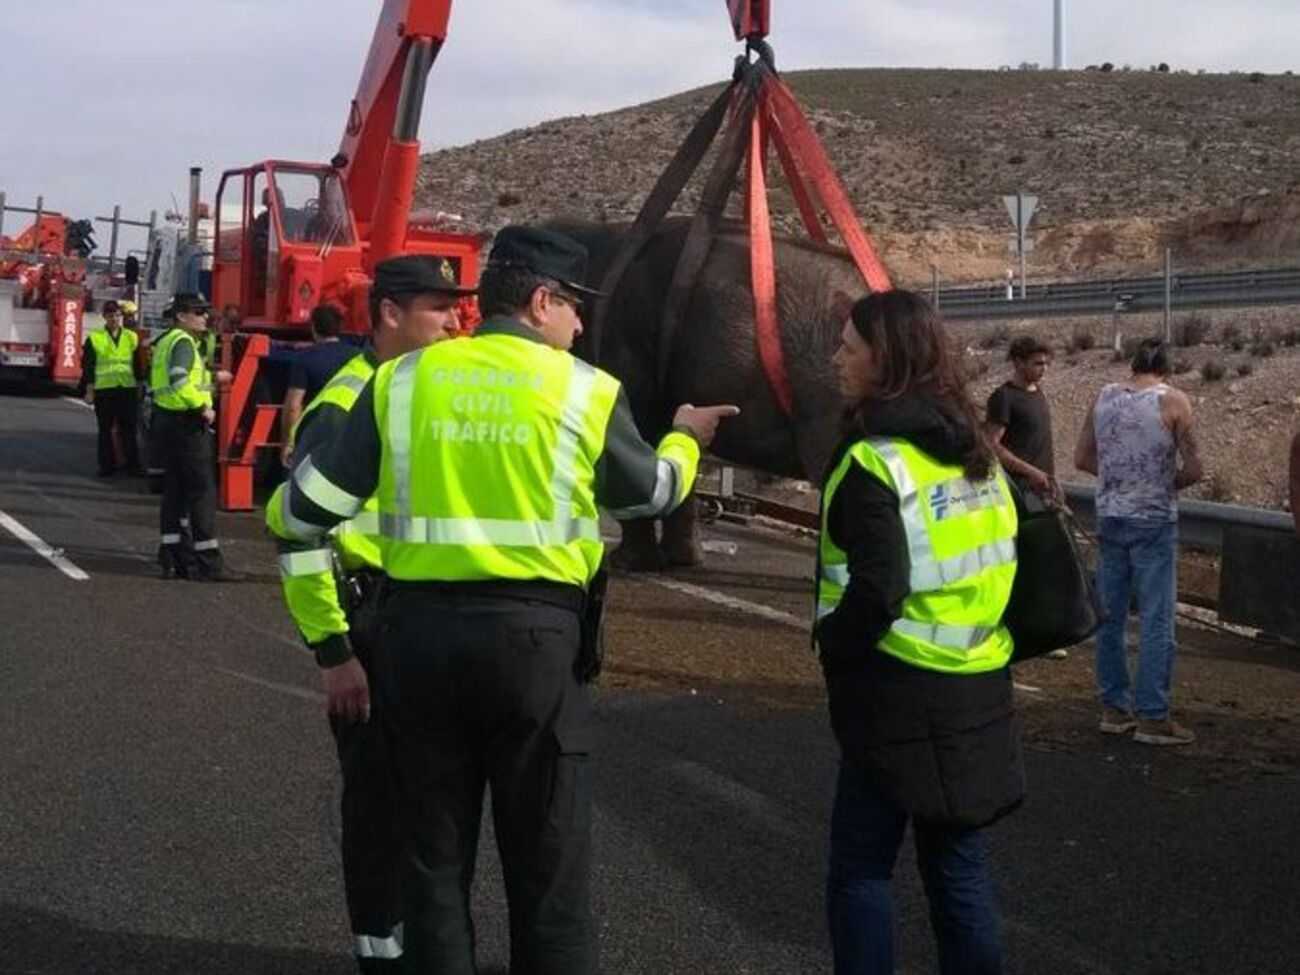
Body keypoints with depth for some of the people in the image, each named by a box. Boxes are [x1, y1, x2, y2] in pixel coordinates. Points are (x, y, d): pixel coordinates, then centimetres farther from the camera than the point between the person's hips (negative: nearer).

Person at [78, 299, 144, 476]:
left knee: (130, 428, 1)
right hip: (103, 390, -1)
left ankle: (133, 464, 5)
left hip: (128, 389, 1)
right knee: (105, 430, 6)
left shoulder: (132, 337, 9)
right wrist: (89, 389, -3)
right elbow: (88, 366, 2)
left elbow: (138, 364, 11)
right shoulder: (94, 338, 3)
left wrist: (140, 387, 8)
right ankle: (107, 465, 12)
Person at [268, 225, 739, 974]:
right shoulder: (586, 391, -1)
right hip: (534, 633, -2)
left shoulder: (403, 380, 3)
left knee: (434, 857, 15)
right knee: (548, 864, 8)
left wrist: (284, 516, 29)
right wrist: (685, 439, 37)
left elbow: (314, 504, 4)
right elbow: (651, 492, 15)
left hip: (420, 628, 3)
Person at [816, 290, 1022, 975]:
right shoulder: (974, 453, 9)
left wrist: (831, 644, -6)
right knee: (957, 863, 16)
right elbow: (1000, 556, 14)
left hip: (902, 696, -8)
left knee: (860, 867, 4)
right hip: (979, 690, 8)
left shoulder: (873, 461, -15)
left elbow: (876, 590, -22)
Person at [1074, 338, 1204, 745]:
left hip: (1110, 518, 5)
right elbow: (1195, 469, -11)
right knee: (1156, 621, 1)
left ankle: (1114, 709, 19)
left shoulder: (1104, 397, 4)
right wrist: (1168, 484, 7)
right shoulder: (1173, 401, -9)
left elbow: (1082, 458, 10)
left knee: (1109, 616, 11)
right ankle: (1152, 718, 4)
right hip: (1153, 521, -5)